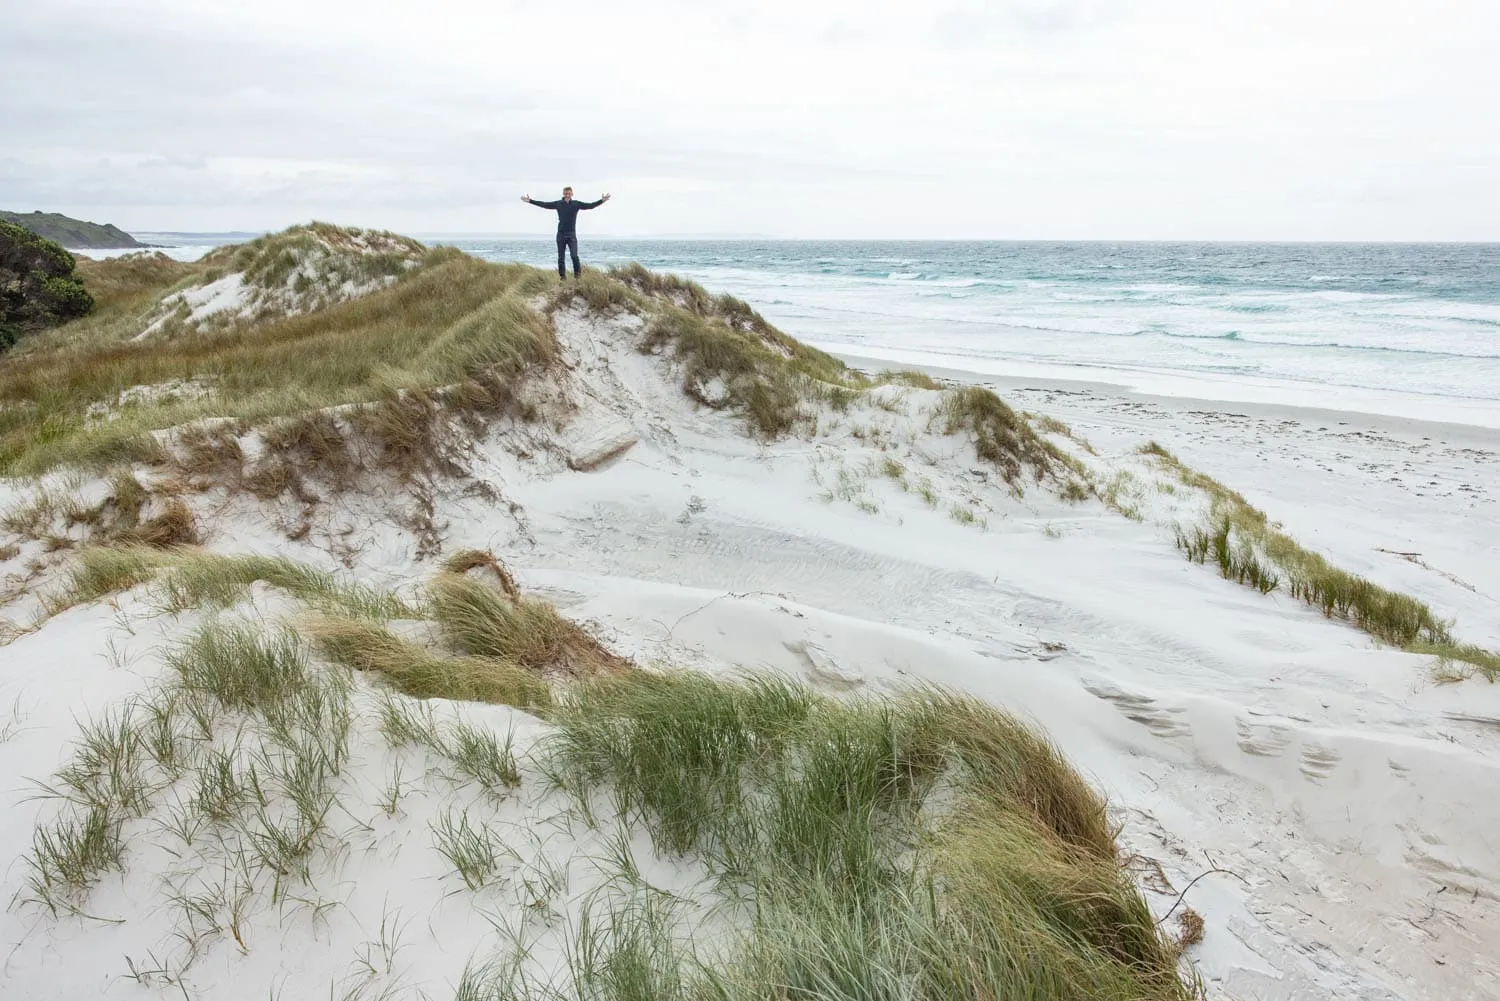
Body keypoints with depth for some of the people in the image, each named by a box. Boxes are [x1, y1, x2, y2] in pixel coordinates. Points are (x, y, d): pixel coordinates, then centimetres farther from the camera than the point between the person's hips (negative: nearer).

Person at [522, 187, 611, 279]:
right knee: (561, 258, 4)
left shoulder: (576, 204, 2)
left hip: (572, 234, -1)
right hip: (561, 234, 1)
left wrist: (602, 200, -12)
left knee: (575, 256, -14)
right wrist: (530, 201, 5)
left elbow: (591, 205, -2)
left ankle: (577, 276, -7)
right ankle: (562, 276, 12)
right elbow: (544, 204, 7)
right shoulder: (558, 204, 3)